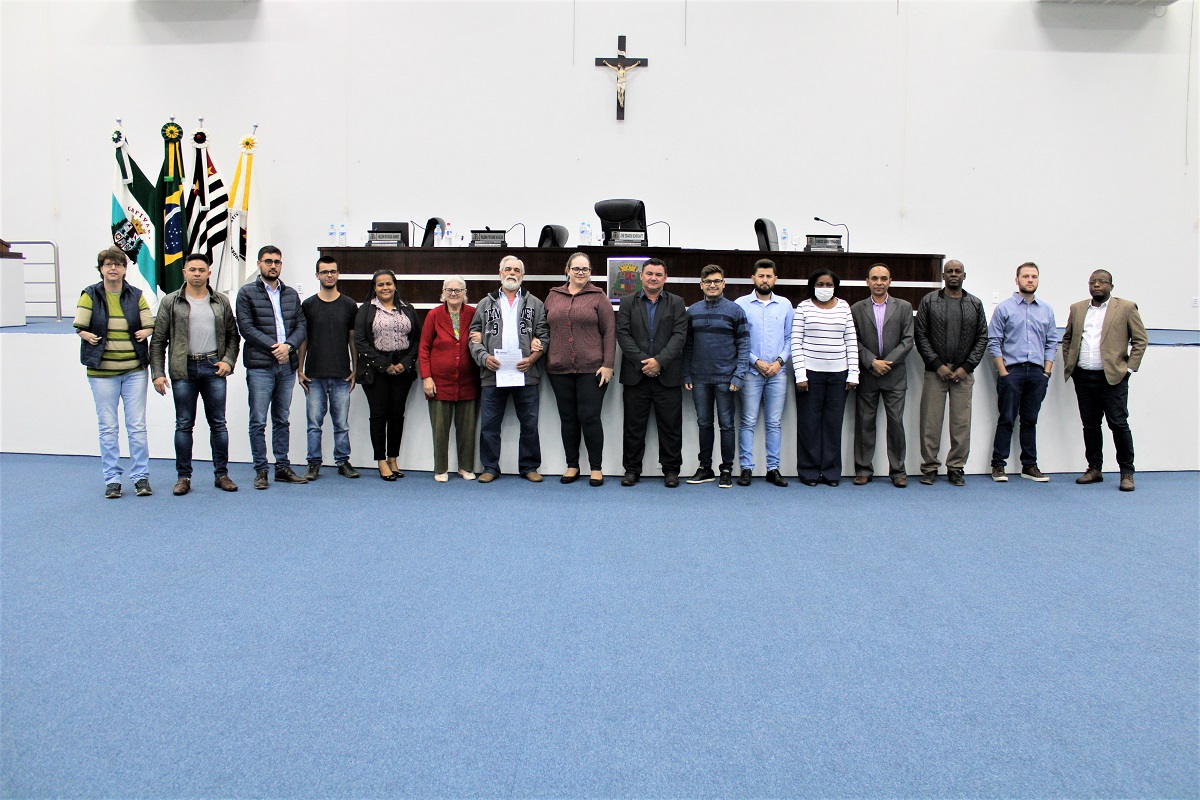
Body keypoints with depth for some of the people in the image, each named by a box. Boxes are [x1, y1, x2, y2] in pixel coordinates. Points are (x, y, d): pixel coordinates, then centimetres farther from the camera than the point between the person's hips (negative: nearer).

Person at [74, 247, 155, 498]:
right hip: (102, 371, -1)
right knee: (108, 428, 3)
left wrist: (145, 332, -12)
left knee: (137, 426, 2)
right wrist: (88, 336, -19)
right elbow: (80, 326, -3)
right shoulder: (90, 295, 3)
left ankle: (141, 477, 10)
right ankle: (112, 480, 12)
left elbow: (150, 324, 5)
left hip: (134, 369, 1)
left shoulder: (136, 295, 7)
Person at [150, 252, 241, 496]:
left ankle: (221, 474, 14)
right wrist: (158, 373, -5)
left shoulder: (221, 302, 9)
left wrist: (228, 360, -3)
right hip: (183, 369, -1)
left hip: (213, 367, 1)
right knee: (184, 425, 4)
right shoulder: (171, 302, 3)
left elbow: (233, 336, 13)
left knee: (218, 423, 5)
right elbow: (158, 341, 2)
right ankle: (183, 477, 13)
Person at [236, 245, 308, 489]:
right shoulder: (247, 293, 2)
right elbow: (246, 327, -7)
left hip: (287, 365, 4)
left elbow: (301, 326, 8)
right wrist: (273, 347, -14)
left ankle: (283, 467, 17)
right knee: (258, 421, -1)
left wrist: (288, 345, -11)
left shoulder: (291, 294, 14)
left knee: (282, 420, 11)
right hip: (260, 366, -4)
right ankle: (260, 470, 6)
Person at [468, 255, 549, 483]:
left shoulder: (535, 304, 11)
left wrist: (532, 358, -10)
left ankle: (529, 467, 16)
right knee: (489, 424, 3)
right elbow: (474, 336, 10)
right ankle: (490, 467, 15)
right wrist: (484, 357, -8)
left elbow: (544, 336, 6)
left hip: (526, 374, 0)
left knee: (529, 424, 4)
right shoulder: (486, 304, 14)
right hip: (492, 374, 1)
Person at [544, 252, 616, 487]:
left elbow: (609, 333, -2)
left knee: (590, 417, -4)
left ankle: (596, 468, 9)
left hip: (592, 369, -3)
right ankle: (572, 466, 20)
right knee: (568, 418, 9)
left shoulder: (598, 297, 2)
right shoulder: (553, 296, 11)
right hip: (559, 370, 3)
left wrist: (608, 365, -9)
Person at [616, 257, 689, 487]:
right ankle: (632, 469, 15)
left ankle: (671, 469, 14)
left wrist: (659, 361, -15)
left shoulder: (676, 303, 8)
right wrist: (643, 361, -12)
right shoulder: (628, 302, 8)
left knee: (670, 425, 4)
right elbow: (623, 334, -2)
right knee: (634, 426, 6)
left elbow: (680, 335, -3)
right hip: (636, 375, 0)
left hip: (668, 376, 0)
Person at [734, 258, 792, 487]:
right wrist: (756, 362, -9)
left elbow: (790, 338, 9)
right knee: (748, 422, -1)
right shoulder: (741, 304, 0)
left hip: (778, 372, 2)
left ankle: (773, 468, 11)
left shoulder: (785, 305, 8)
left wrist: (779, 361, -5)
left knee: (775, 422, 5)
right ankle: (746, 468, 4)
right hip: (751, 372, -2)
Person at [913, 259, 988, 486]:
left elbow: (982, 338, 8)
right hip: (935, 371, -1)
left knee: (962, 423, 2)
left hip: (963, 372, 2)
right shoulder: (929, 301, 3)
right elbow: (921, 336, 0)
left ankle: (956, 468, 12)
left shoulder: (975, 304, 9)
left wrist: (966, 367, -3)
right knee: (931, 422, -1)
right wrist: (938, 365, -7)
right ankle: (929, 467, 8)